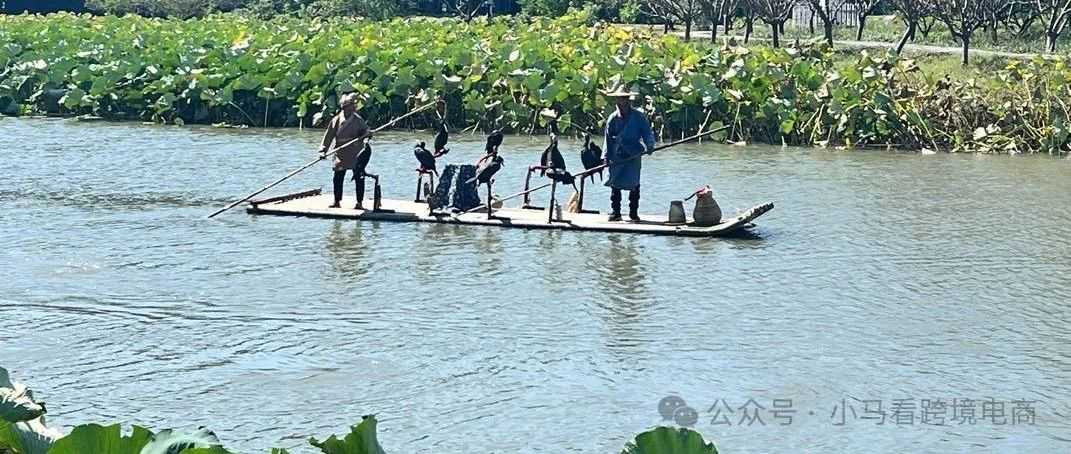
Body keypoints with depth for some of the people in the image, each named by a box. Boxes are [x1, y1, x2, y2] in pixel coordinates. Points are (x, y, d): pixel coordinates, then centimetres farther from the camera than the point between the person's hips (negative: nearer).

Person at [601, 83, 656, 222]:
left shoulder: (638, 117, 1)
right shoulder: (613, 118, 5)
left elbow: (647, 132, 5)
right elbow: (608, 138, 8)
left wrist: (649, 146, -12)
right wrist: (606, 156, 3)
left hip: (633, 155, -1)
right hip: (617, 157, 1)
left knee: (634, 185, -1)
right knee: (615, 184, 2)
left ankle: (634, 213, 7)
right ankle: (615, 212, 9)